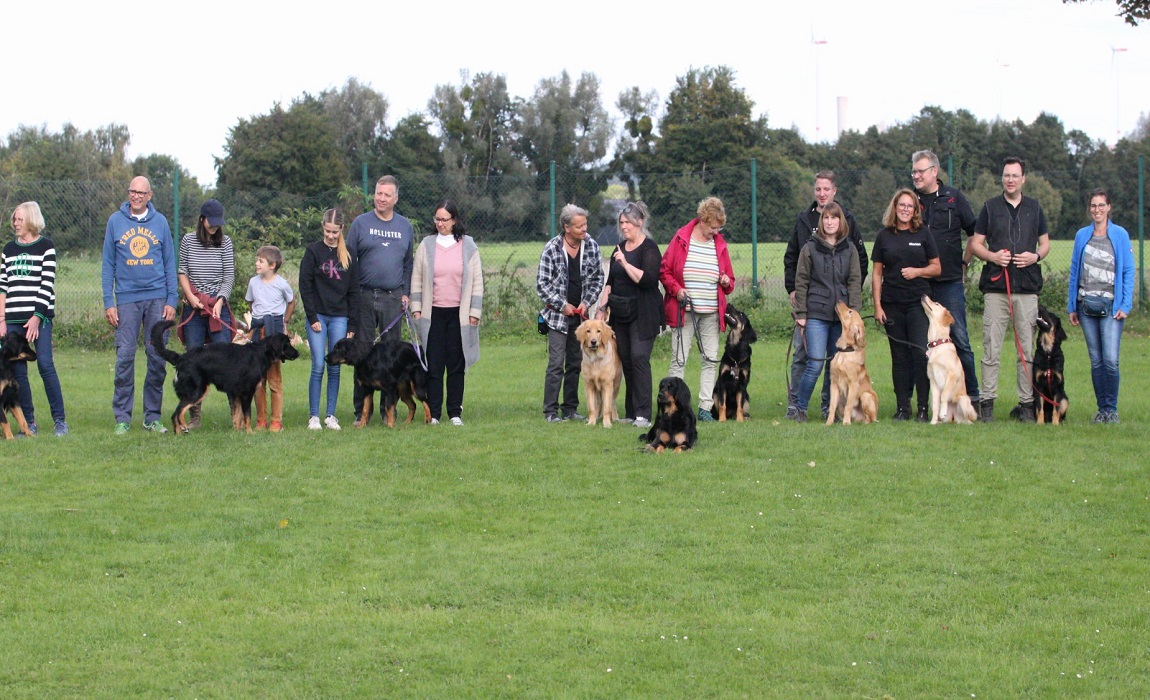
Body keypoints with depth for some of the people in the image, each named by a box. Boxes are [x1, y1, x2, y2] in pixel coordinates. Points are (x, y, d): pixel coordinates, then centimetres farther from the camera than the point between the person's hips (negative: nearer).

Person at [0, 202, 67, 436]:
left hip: (39, 316, -5)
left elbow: (47, 284, -6)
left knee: (45, 364, -12)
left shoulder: (45, 246, 1)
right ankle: (28, 423, 6)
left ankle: (60, 419, -6)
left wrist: (37, 316, -14)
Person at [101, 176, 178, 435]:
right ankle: (122, 418, 1)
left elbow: (170, 263, 9)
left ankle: (153, 416, 9)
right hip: (127, 299, -1)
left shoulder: (160, 222, 6)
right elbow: (108, 265, 5)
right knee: (125, 358, -4)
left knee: (157, 357, 1)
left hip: (157, 298, 1)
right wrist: (108, 303, -2)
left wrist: (172, 300, 1)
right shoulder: (115, 221, 4)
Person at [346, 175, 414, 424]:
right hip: (365, 296, -2)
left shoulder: (405, 226, 10)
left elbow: (409, 263, 15)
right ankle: (361, 410, 6)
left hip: (393, 298, 2)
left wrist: (405, 293, 5)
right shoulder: (361, 223, 3)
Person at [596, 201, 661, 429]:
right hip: (621, 314, 8)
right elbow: (610, 282, 19)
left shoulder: (649, 249, -8)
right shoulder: (620, 248, 15)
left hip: (643, 314, -8)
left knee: (639, 358, -14)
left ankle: (643, 414, -14)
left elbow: (647, 279, -21)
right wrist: (602, 307, 11)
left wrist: (625, 263, -23)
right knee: (626, 360, 7)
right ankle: (631, 412, 10)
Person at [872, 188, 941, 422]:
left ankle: (923, 408, -6)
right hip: (892, 304, 1)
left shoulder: (922, 235, 5)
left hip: (919, 303, -1)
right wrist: (877, 306, 1)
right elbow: (877, 274, 8)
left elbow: (937, 268, 9)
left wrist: (918, 271, -10)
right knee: (900, 356, 5)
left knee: (921, 353, -11)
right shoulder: (884, 236, 7)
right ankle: (902, 408, 10)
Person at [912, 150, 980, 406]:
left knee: (959, 337, -5)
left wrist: (964, 262, 5)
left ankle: (971, 393, 1)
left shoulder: (954, 198, 3)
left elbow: (975, 234, 8)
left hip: (950, 281, -3)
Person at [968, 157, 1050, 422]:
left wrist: (1035, 256, -4)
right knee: (991, 348, -4)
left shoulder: (1034, 208, 13)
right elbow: (975, 244, 10)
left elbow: (1045, 243, 18)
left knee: (1028, 349, 0)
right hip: (996, 287, -1)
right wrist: (992, 256, -10)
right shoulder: (990, 207, 9)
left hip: (1027, 288, 1)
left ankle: (1027, 403, 4)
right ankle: (987, 402, -1)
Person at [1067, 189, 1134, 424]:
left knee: (1111, 360, -11)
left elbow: (1128, 272, 1)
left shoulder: (1120, 235, 1)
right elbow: (1074, 271, 14)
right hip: (1086, 304, 3)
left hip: (1110, 305, -3)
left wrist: (1125, 305, -6)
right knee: (1096, 360, 4)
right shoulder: (1082, 235, 10)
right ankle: (1102, 408, 11)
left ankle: (1112, 409, 1)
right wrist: (1071, 306, 11)